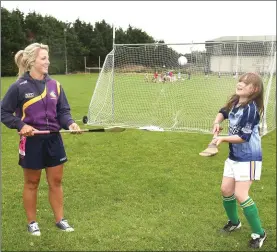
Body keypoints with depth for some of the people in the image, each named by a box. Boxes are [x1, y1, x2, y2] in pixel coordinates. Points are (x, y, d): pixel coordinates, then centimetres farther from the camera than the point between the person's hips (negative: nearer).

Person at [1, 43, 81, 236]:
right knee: (32, 183, 10)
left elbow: (63, 110, 5)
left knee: (56, 181, 12)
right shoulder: (19, 87, -11)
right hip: (32, 141, -4)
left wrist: (70, 123, -15)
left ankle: (60, 219, 27)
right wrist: (20, 125, -18)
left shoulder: (55, 85, 2)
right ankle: (32, 222, 28)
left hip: (53, 140, 4)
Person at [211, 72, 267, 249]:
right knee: (226, 189, 11)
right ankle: (234, 222, 37)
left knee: (240, 194, -13)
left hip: (248, 157, -8)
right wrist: (217, 123, 2)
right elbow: (223, 112, 21)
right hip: (234, 156, 8)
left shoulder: (251, 109, -24)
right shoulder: (235, 102, 1)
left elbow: (244, 137, -24)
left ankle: (259, 233, 5)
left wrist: (223, 139, -25)